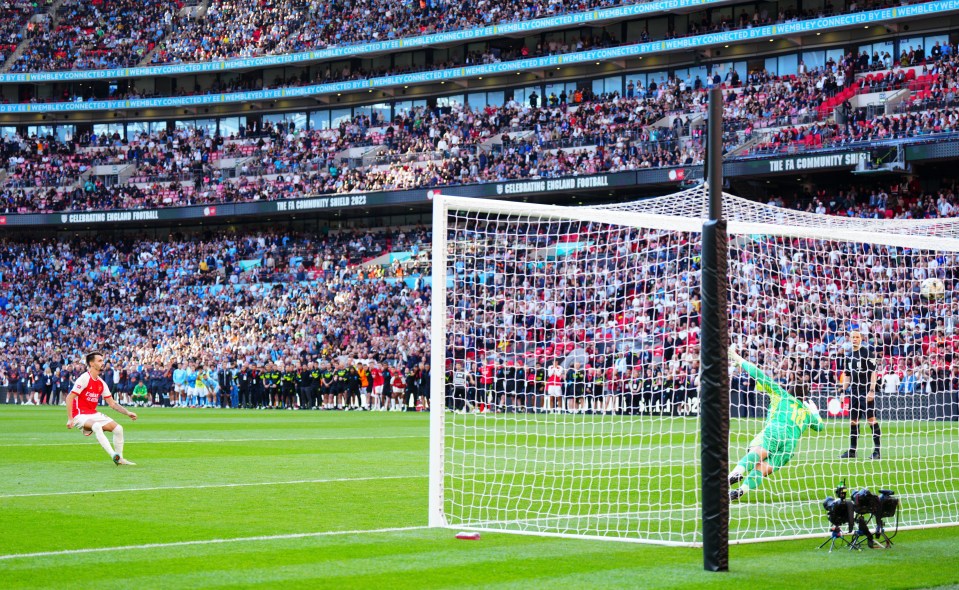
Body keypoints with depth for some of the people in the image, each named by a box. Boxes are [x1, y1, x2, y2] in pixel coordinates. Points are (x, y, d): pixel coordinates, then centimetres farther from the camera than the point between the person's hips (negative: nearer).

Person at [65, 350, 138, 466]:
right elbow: (69, 398, -16)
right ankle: (113, 455, -43)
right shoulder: (84, 379, -13)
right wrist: (70, 419, -22)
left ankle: (119, 459, 9)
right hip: (80, 416, -8)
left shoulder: (101, 383, 10)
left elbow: (112, 403, 15)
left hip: (94, 414, 8)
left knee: (118, 428, -2)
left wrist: (127, 413, 4)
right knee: (97, 426, -36)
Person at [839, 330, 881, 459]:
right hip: (854, 392, 6)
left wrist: (872, 390, -16)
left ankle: (877, 450, -6)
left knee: (871, 418, -8)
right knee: (853, 420, 8)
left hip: (866, 391, -6)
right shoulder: (849, 356, 14)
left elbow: (873, 372, -9)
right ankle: (852, 451, 13)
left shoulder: (867, 352, -5)